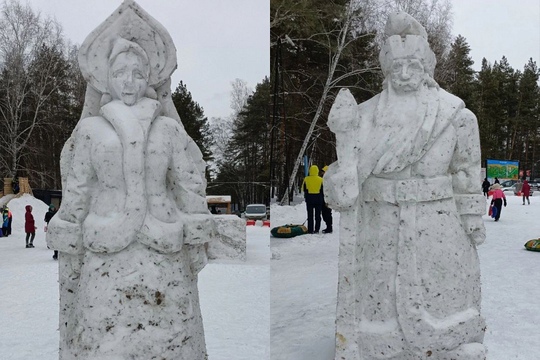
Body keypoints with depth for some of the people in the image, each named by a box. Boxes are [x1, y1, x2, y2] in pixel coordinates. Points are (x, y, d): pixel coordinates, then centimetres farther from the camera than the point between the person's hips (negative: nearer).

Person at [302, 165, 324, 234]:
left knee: (310, 215, 6)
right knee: (317, 215, 8)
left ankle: (310, 230, 4)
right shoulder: (320, 180, -6)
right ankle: (317, 229, 7)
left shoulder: (306, 179, -5)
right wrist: (322, 199, 13)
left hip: (309, 198, 0)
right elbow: (323, 190, -1)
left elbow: (303, 189, 4)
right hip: (318, 198, 0)